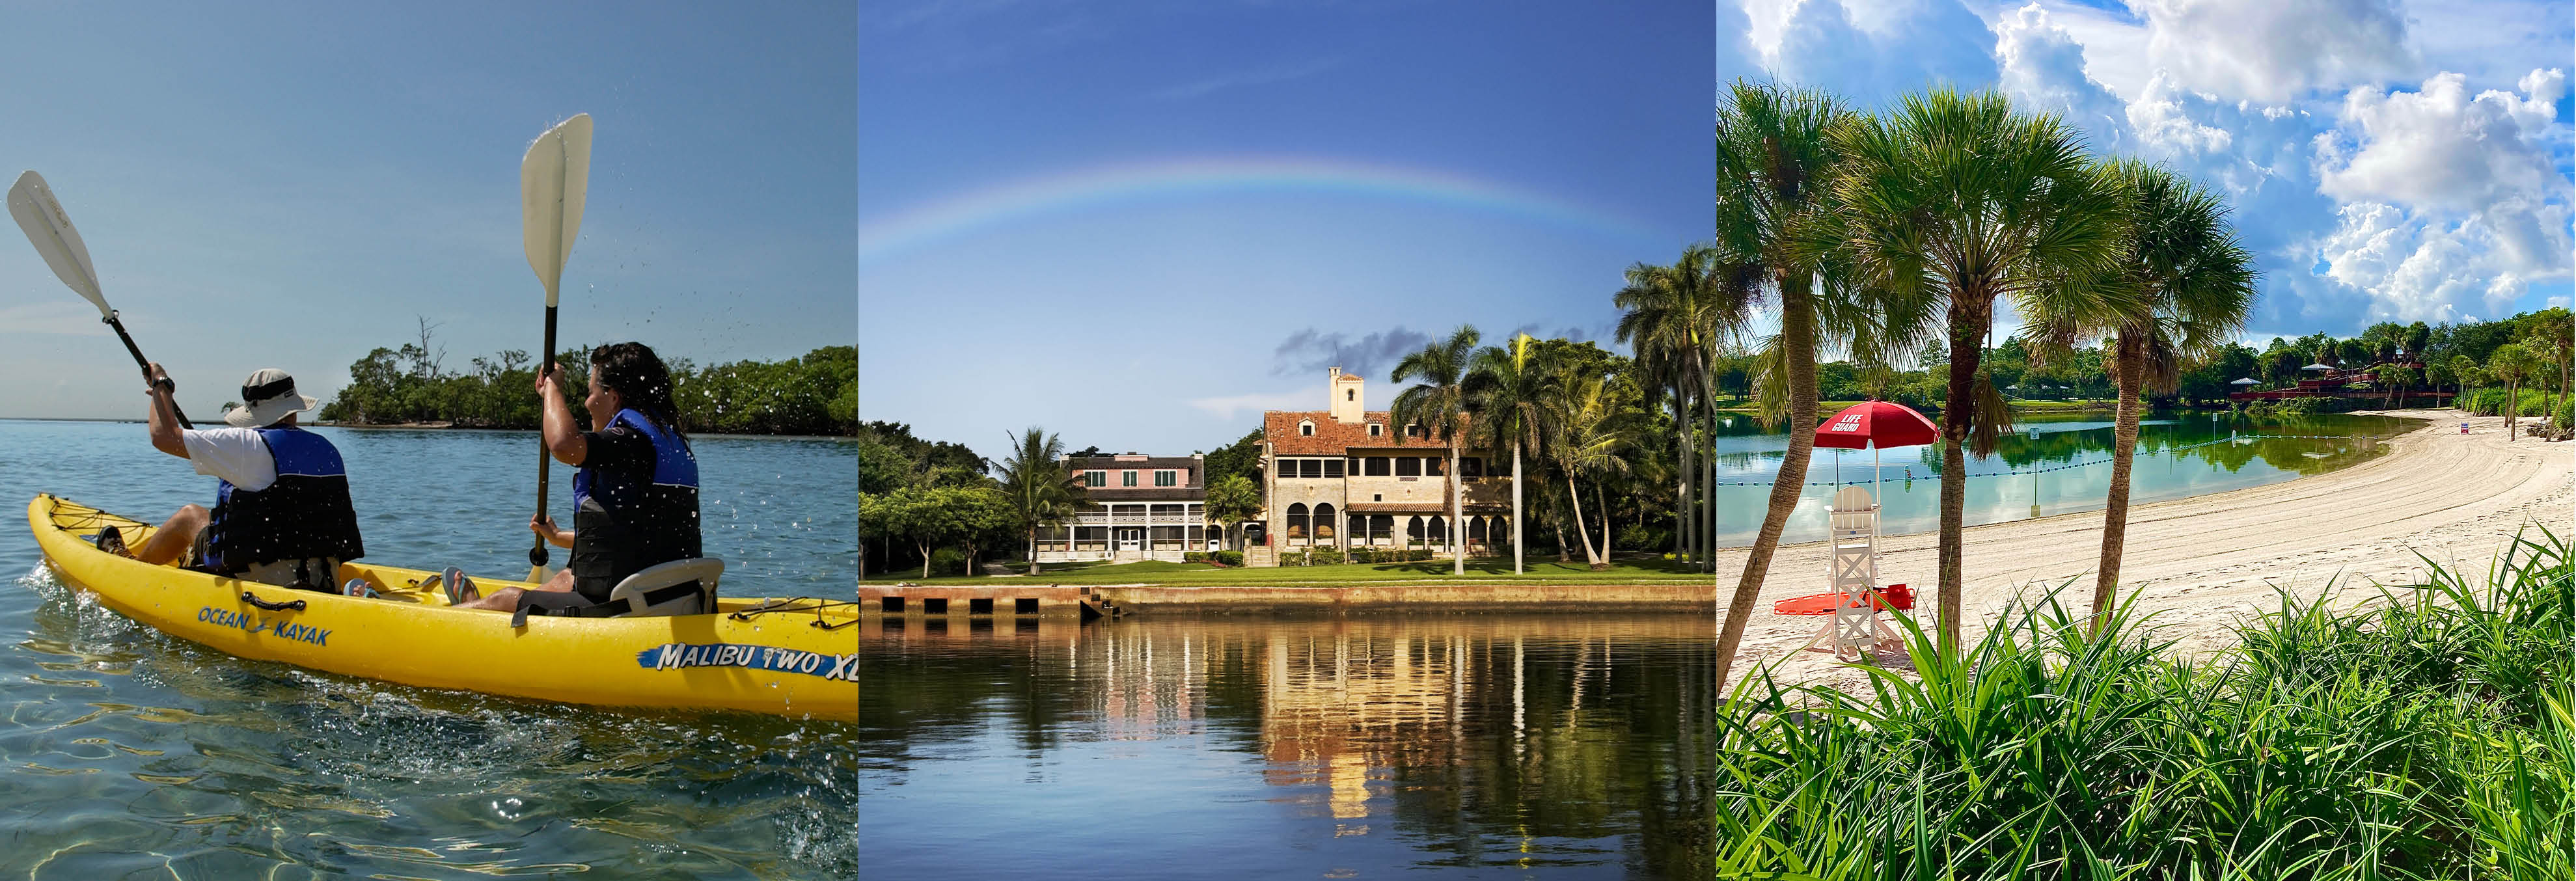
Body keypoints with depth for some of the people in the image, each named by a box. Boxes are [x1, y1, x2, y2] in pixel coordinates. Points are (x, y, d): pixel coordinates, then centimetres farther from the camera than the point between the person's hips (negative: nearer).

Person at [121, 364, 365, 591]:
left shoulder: (249, 444, -13)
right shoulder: (328, 450, 5)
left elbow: (165, 436, -4)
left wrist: (161, 385, 13)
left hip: (260, 578, -5)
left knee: (190, 516, 23)